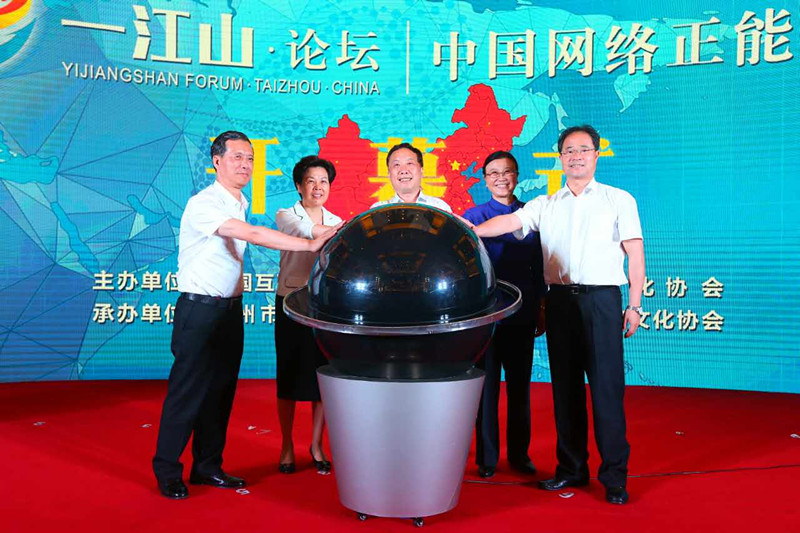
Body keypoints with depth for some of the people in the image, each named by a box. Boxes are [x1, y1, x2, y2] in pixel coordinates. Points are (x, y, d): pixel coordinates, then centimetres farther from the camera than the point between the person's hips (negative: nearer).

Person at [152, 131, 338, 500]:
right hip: (200, 309, -8)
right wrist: (310, 244, -33)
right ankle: (167, 473, 13)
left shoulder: (241, 204, 13)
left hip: (231, 309, 8)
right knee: (187, 393, -1)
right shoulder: (204, 203, -16)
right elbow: (252, 234, -29)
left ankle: (207, 467, 24)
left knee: (221, 390, 12)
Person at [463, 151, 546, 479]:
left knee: (520, 388, 10)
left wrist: (540, 309, 10)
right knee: (487, 387, 4)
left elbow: (538, 266, 12)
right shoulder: (474, 216, 2)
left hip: (521, 317, 2)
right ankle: (486, 457, 15)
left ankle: (519, 453, 22)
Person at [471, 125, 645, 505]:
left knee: (606, 387, -5)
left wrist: (635, 305, -4)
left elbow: (634, 253, 4)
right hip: (560, 300, 3)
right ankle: (572, 467, 19)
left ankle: (614, 476, 4)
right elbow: (509, 222, 1)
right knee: (565, 386, 8)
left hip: (601, 299, -3)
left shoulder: (619, 200, 8)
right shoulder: (545, 205, 14)